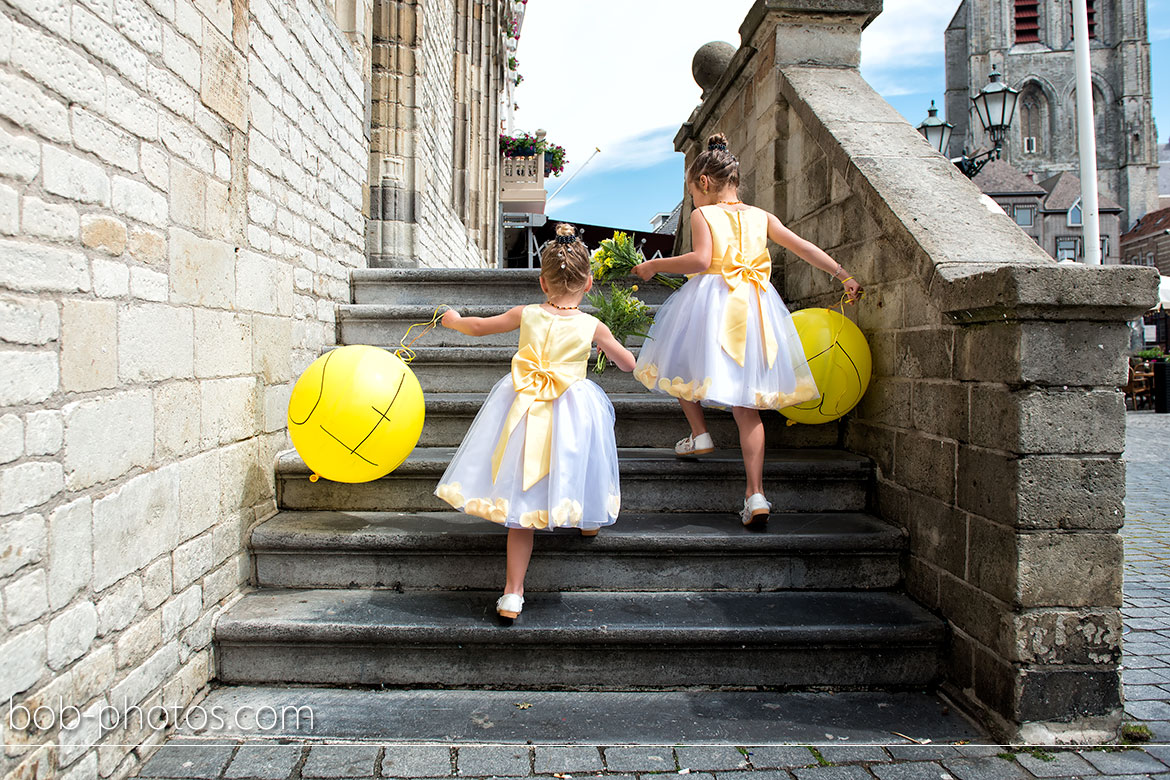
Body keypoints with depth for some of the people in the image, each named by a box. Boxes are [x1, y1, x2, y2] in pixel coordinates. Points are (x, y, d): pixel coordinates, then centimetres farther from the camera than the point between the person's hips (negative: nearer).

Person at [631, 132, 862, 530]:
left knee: (681, 362, 26)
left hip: (711, 301, -4)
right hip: (755, 307, 4)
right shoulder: (760, 216, 14)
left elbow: (701, 259, -14)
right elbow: (805, 248, 12)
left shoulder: (702, 214, 1)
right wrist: (845, 276, 19)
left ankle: (699, 433, 18)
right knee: (747, 403, 4)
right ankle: (756, 493, -3)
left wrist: (654, 265, -5)